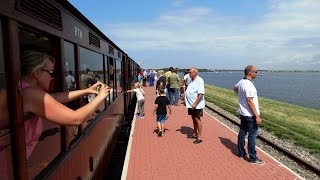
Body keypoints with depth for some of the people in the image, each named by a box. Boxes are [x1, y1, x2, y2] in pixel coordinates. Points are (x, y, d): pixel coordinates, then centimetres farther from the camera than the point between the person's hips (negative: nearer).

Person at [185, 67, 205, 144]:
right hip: (191, 104, 8)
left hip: (197, 104, -8)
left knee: (197, 119, -1)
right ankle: (195, 134, 30)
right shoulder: (191, 81, 11)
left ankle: (200, 137, 8)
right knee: (194, 119, 16)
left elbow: (201, 94, -22)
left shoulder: (199, 81, -15)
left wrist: (195, 103, -25)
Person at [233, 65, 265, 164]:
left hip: (243, 113, 9)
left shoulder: (241, 82, 4)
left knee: (242, 132, 15)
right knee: (252, 135, 0)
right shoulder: (249, 85, -24)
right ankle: (253, 158, 9)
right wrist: (257, 116, -22)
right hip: (250, 115, -9)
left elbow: (235, 88, 27)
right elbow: (250, 102, -25)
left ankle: (241, 153, 28)